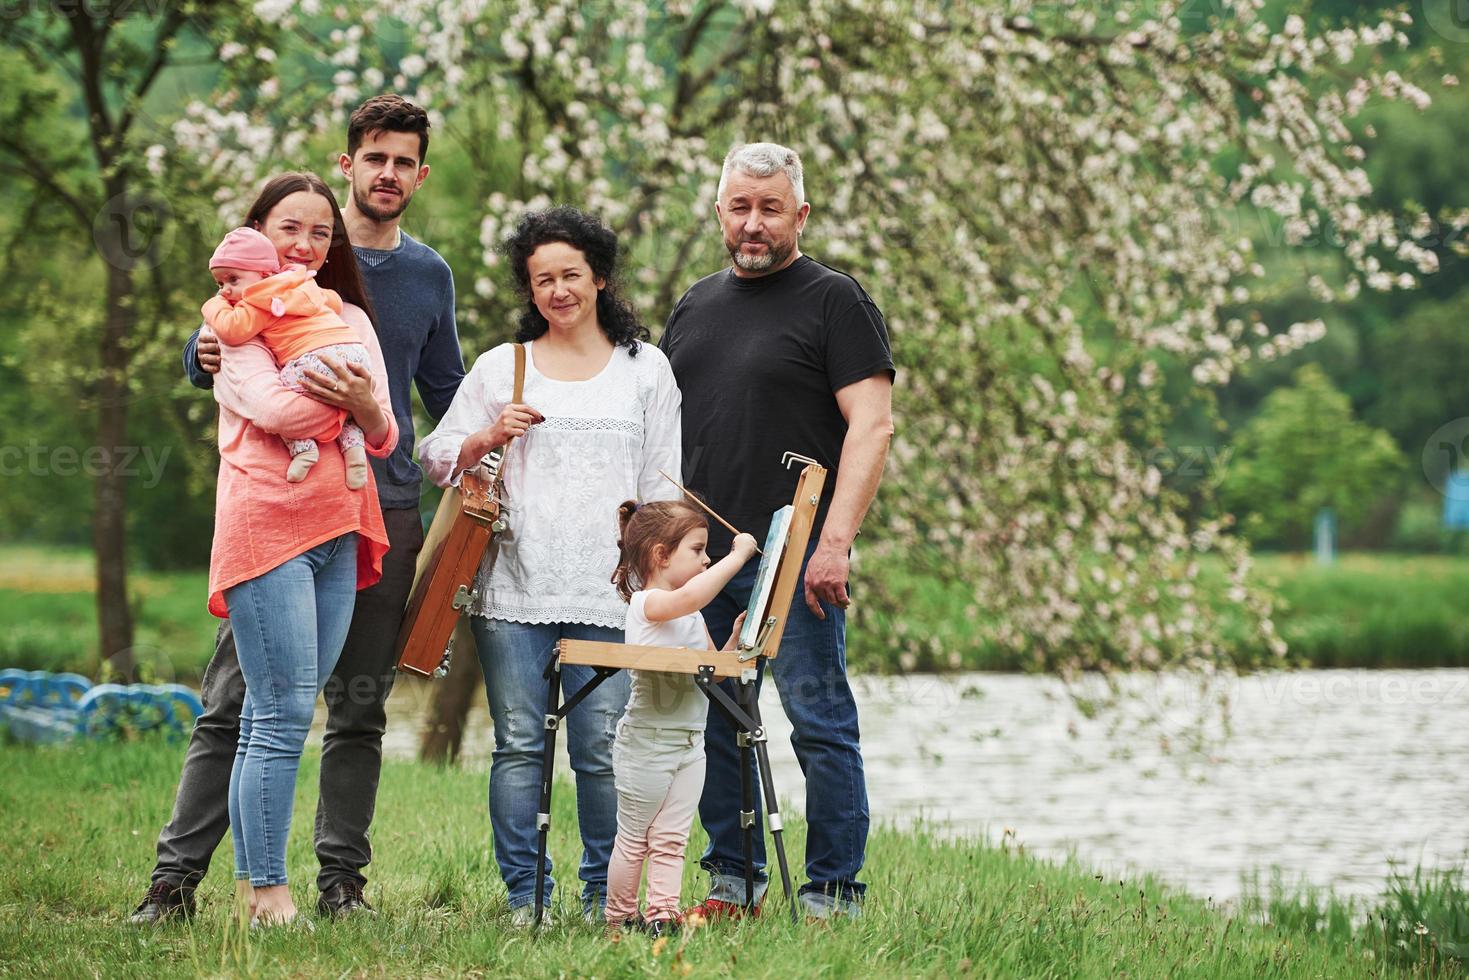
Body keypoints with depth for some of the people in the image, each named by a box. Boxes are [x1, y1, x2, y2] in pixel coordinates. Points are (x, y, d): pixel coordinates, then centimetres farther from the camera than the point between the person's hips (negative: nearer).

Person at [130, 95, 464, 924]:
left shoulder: (429, 274, 14)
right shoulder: (284, 268, 3)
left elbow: (445, 392, 23)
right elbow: (213, 348, 4)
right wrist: (205, 357, -19)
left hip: (386, 513, 3)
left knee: (361, 708, 6)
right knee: (233, 700, -5)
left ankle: (342, 879, 12)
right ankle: (177, 875, -5)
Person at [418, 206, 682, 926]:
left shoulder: (646, 368, 12)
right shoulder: (500, 367, 12)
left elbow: (661, 485, 11)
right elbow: (437, 459, 12)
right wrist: (491, 436, -7)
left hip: (607, 592, -1)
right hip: (513, 589, 1)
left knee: (601, 749, -4)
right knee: (519, 744, -1)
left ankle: (604, 893, 7)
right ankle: (523, 896, 5)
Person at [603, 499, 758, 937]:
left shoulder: (693, 617, 14)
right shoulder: (647, 603, -15)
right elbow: (688, 596, -37)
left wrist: (736, 639, 0)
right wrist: (738, 555, -31)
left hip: (689, 744, 8)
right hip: (646, 740, -8)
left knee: (671, 840, 4)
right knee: (633, 838, 4)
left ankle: (662, 914, 4)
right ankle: (619, 918, 13)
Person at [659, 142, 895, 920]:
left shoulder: (834, 301, -1)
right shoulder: (695, 306, 18)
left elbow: (871, 424, -9)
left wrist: (834, 542, -18)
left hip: (795, 557, -6)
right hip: (699, 557, 6)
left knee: (819, 722, -5)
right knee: (711, 724, 7)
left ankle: (833, 891, 1)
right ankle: (731, 882, 16)